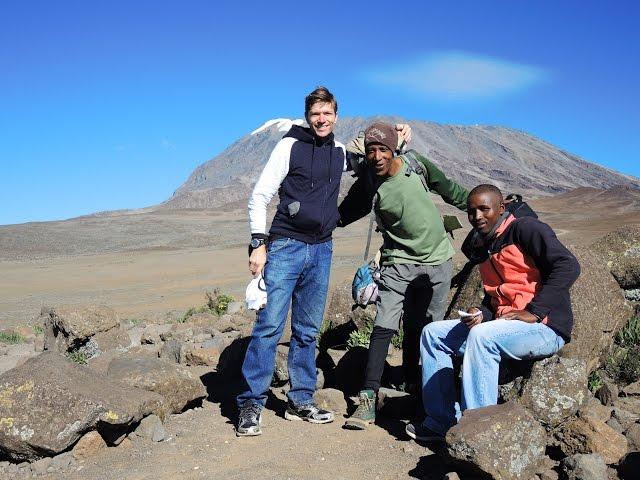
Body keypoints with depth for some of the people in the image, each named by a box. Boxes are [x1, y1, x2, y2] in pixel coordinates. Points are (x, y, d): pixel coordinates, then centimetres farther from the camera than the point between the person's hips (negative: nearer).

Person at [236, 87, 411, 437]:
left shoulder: (341, 152, 14)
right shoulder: (290, 146, -2)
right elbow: (260, 195, -4)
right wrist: (259, 243, -12)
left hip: (321, 250, 5)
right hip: (285, 247, -5)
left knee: (307, 331, 9)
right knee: (269, 325, -9)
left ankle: (300, 402, 19)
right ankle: (250, 404, -1)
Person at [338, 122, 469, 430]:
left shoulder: (416, 164, -6)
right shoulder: (367, 185, -9)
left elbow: (450, 190, 9)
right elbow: (341, 216, 1)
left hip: (438, 260, 2)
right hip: (399, 262, -1)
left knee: (420, 329, 9)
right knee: (384, 327, -14)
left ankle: (412, 385, 28)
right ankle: (368, 399, -12)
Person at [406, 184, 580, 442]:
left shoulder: (525, 228, -8)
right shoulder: (483, 250, 16)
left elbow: (568, 265, -19)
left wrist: (533, 312, -22)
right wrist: (481, 314, 0)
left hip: (544, 327, -9)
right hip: (501, 326, 9)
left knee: (482, 336, -35)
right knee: (432, 333, 4)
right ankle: (442, 421, 2)